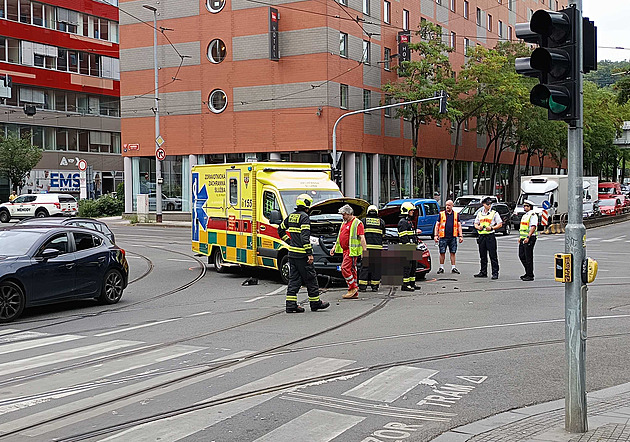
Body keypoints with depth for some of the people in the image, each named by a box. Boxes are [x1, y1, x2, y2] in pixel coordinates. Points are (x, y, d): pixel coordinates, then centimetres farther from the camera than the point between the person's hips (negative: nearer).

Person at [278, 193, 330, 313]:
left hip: (292, 253, 8)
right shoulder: (304, 217, -14)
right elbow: (305, 237, -21)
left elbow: (280, 230, 21)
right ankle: (315, 303, 12)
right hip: (302, 254, -8)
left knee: (294, 279, 9)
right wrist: (309, 254, -20)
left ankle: (291, 304, 6)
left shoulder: (291, 216, 12)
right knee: (311, 279, 4)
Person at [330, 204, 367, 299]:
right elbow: (339, 237, 28)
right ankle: (354, 293, 9)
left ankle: (353, 288, -9)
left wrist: (364, 250, -19)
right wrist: (334, 247, 23)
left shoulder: (357, 223, -7)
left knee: (345, 268, -16)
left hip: (352, 251, -9)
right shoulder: (344, 223, 21)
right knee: (352, 270, 8)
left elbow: (362, 238, -13)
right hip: (345, 250, 9)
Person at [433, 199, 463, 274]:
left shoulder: (456, 215, 9)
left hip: (453, 237, 1)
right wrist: (436, 235, -3)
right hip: (443, 237, -1)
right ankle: (441, 267, 9)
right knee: (442, 252, 0)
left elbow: (459, 226, 11)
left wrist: (460, 236, 3)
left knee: (453, 252, 3)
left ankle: (453, 267, 9)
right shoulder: (441, 214, 5)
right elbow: (437, 225, 5)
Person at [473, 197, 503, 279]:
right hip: (481, 236, 5)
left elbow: (500, 224, 0)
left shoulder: (494, 213, 1)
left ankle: (495, 273, -4)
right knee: (482, 255, 9)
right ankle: (483, 272, 17)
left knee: (493, 255, -6)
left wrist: (491, 228, -14)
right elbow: (475, 224, 20)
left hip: (490, 236, -5)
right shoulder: (479, 213, 14)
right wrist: (478, 227, -3)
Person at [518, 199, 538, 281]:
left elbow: (533, 227, -20)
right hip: (523, 239, 9)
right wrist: (520, 237, 19)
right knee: (522, 256, 11)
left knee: (528, 257, -6)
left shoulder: (533, 215, -11)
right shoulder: (524, 215, 19)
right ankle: (527, 273, 22)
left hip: (529, 239, -9)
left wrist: (528, 237, -27)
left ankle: (530, 275, 0)